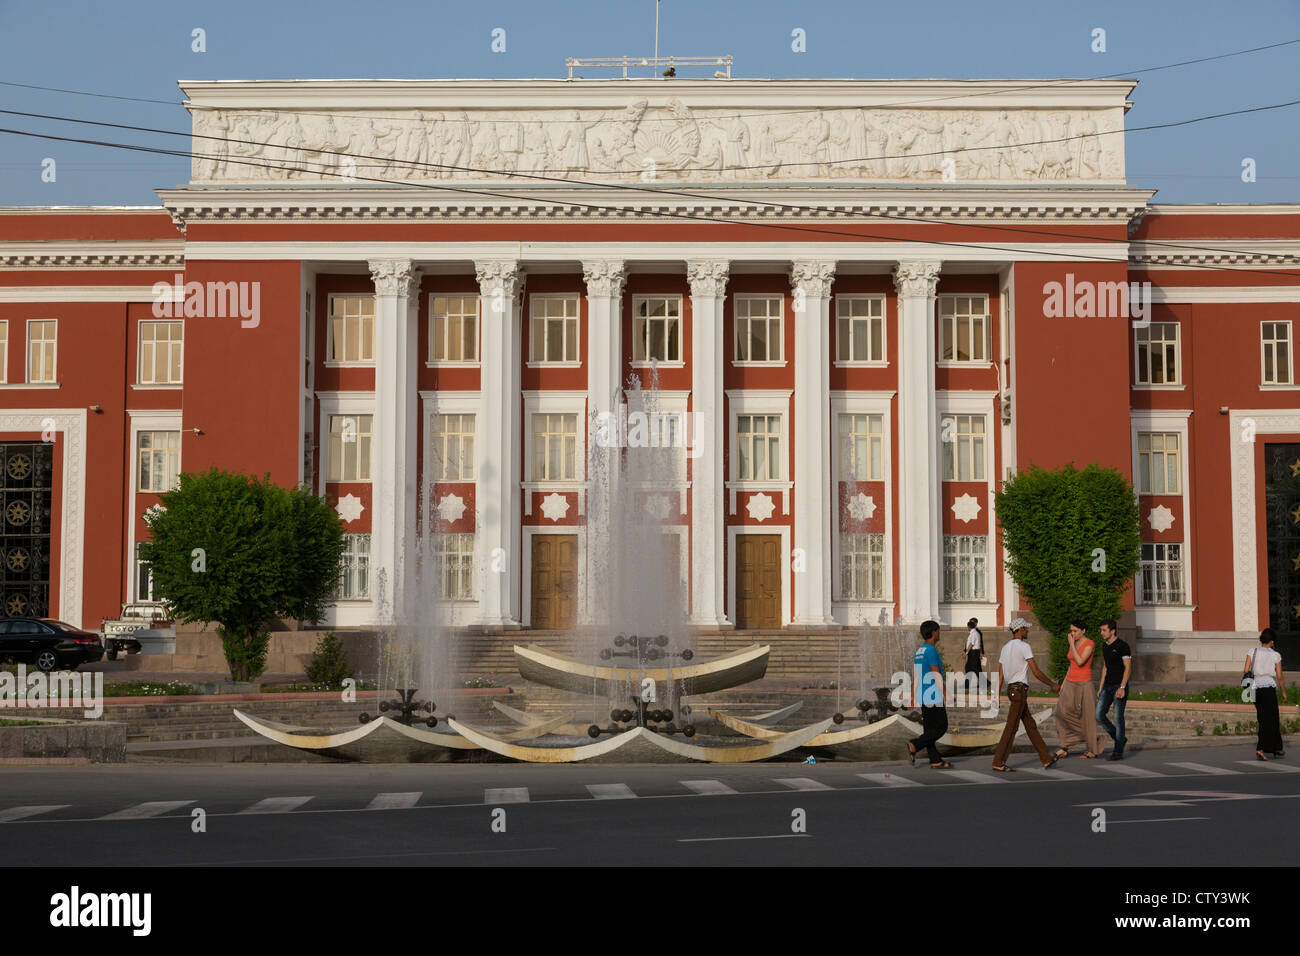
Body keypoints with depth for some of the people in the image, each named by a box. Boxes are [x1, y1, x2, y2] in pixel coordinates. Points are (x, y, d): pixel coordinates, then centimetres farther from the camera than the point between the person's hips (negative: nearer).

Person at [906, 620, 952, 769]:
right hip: (933, 695, -9)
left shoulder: (919, 651, 13)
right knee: (941, 727, -4)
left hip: (923, 695, 9)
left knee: (929, 729, 6)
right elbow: (936, 675, -18)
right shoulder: (931, 650, -14)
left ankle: (935, 760, 6)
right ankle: (914, 745, -12)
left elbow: (916, 677, 15)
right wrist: (945, 695, -16)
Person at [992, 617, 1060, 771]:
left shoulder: (1006, 648, 13)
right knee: (1011, 727, -6)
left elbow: (1000, 675, 12)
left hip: (1011, 689, 9)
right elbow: (1036, 672, -15)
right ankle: (998, 763, -5)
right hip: (1020, 689, -9)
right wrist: (1052, 685, -3)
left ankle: (1046, 759, 18)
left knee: (1031, 725, 12)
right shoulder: (1024, 646, -13)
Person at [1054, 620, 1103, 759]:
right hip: (1070, 684, 7)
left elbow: (1080, 662, -25)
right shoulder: (1074, 643, 11)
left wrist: (1072, 644, -20)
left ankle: (1093, 749, 16)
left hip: (1084, 684, -7)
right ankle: (1065, 747, -6)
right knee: (1063, 711, -9)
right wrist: (1064, 682, 13)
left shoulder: (1089, 644, -13)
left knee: (1087, 717, 1)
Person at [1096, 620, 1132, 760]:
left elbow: (1128, 668, -13)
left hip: (1120, 686, -7)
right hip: (1108, 686, 7)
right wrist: (1101, 687, 16)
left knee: (1118, 718, -6)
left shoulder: (1122, 646, -11)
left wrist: (1122, 688, -20)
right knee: (1099, 715, 0)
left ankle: (1118, 751, -1)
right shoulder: (1105, 647, 12)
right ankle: (1120, 739, 17)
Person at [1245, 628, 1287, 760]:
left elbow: (1246, 671, -2)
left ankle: (1277, 749, 22)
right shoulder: (1275, 655, -1)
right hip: (1269, 687, -4)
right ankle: (1260, 749, -15)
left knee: (1273, 719, 16)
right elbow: (1279, 676, 1)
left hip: (1255, 687, 4)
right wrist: (1284, 692, 12)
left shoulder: (1253, 652, 4)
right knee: (1268, 721, -1)